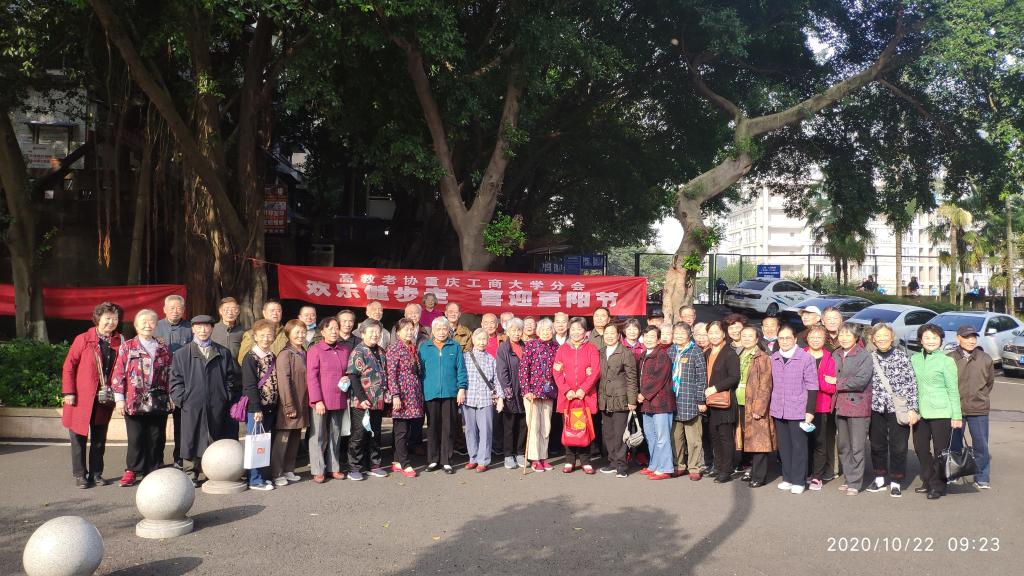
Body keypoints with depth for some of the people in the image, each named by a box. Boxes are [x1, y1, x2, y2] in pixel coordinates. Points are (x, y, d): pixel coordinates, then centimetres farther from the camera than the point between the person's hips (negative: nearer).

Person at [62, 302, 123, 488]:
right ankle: (80, 474, 15)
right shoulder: (83, 339, -4)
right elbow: (69, 366, -4)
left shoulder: (119, 342, 4)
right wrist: (68, 392, -9)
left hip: (105, 400, 3)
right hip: (81, 397, -3)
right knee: (79, 437, 5)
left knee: (99, 439, 10)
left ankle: (96, 474, 20)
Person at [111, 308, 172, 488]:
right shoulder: (127, 348, 3)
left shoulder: (163, 348, 11)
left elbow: (169, 374, 12)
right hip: (135, 403, -2)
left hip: (159, 403, 2)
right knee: (136, 438, 2)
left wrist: (170, 396, 6)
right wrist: (119, 398, -6)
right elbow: (118, 374, 0)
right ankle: (132, 471, 15)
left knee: (157, 438, 6)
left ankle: (154, 471, 16)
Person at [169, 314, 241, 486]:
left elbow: (232, 378, 9)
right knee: (195, 442, 2)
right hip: (193, 407, -1)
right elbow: (176, 381, 5)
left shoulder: (224, 353, 11)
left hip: (218, 408, 1)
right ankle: (193, 472, 14)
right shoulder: (181, 354, 7)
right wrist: (182, 400, -5)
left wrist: (229, 398, 0)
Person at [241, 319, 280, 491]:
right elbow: (249, 386, -14)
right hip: (255, 408, -7)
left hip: (270, 408, 7)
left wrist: (275, 406, 9)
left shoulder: (273, 358, 12)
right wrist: (256, 409, -18)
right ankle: (255, 480, 5)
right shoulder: (250, 358, -9)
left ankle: (265, 476, 22)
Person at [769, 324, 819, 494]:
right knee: (784, 446, 11)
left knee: (799, 446, 2)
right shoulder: (773, 358, 6)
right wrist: (770, 406, 14)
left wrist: (810, 410, -10)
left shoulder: (806, 358, -9)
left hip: (798, 410, -5)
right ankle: (787, 478, 21)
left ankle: (799, 481, 10)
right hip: (778, 410, 5)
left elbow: (812, 386, -8)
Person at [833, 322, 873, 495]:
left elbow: (861, 380, -17)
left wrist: (838, 383, -11)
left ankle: (854, 483, 3)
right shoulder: (836, 355, 11)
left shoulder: (865, 356, -8)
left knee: (856, 448, -3)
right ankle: (847, 479, 23)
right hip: (840, 406, 6)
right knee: (843, 447, 13)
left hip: (858, 406, -6)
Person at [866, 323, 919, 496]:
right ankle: (879, 479, 27)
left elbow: (911, 383, -5)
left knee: (898, 447, 1)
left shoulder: (901, 356, -3)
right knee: (877, 446, 11)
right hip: (876, 408, 3)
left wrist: (912, 408, -10)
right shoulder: (870, 358, 5)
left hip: (898, 408, -3)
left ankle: (895, 482, 13)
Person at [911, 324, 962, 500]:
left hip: (941, 412, -5)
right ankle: (928, 482, 26)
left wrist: (957, 416, -6)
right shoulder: (914, 359, 9)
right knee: (920, 448, 11)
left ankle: (938, 486, 11)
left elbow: (953, 390, -3)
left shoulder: (946, 361, -4)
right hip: (920, 412, 5)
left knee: (940, 450, 1)